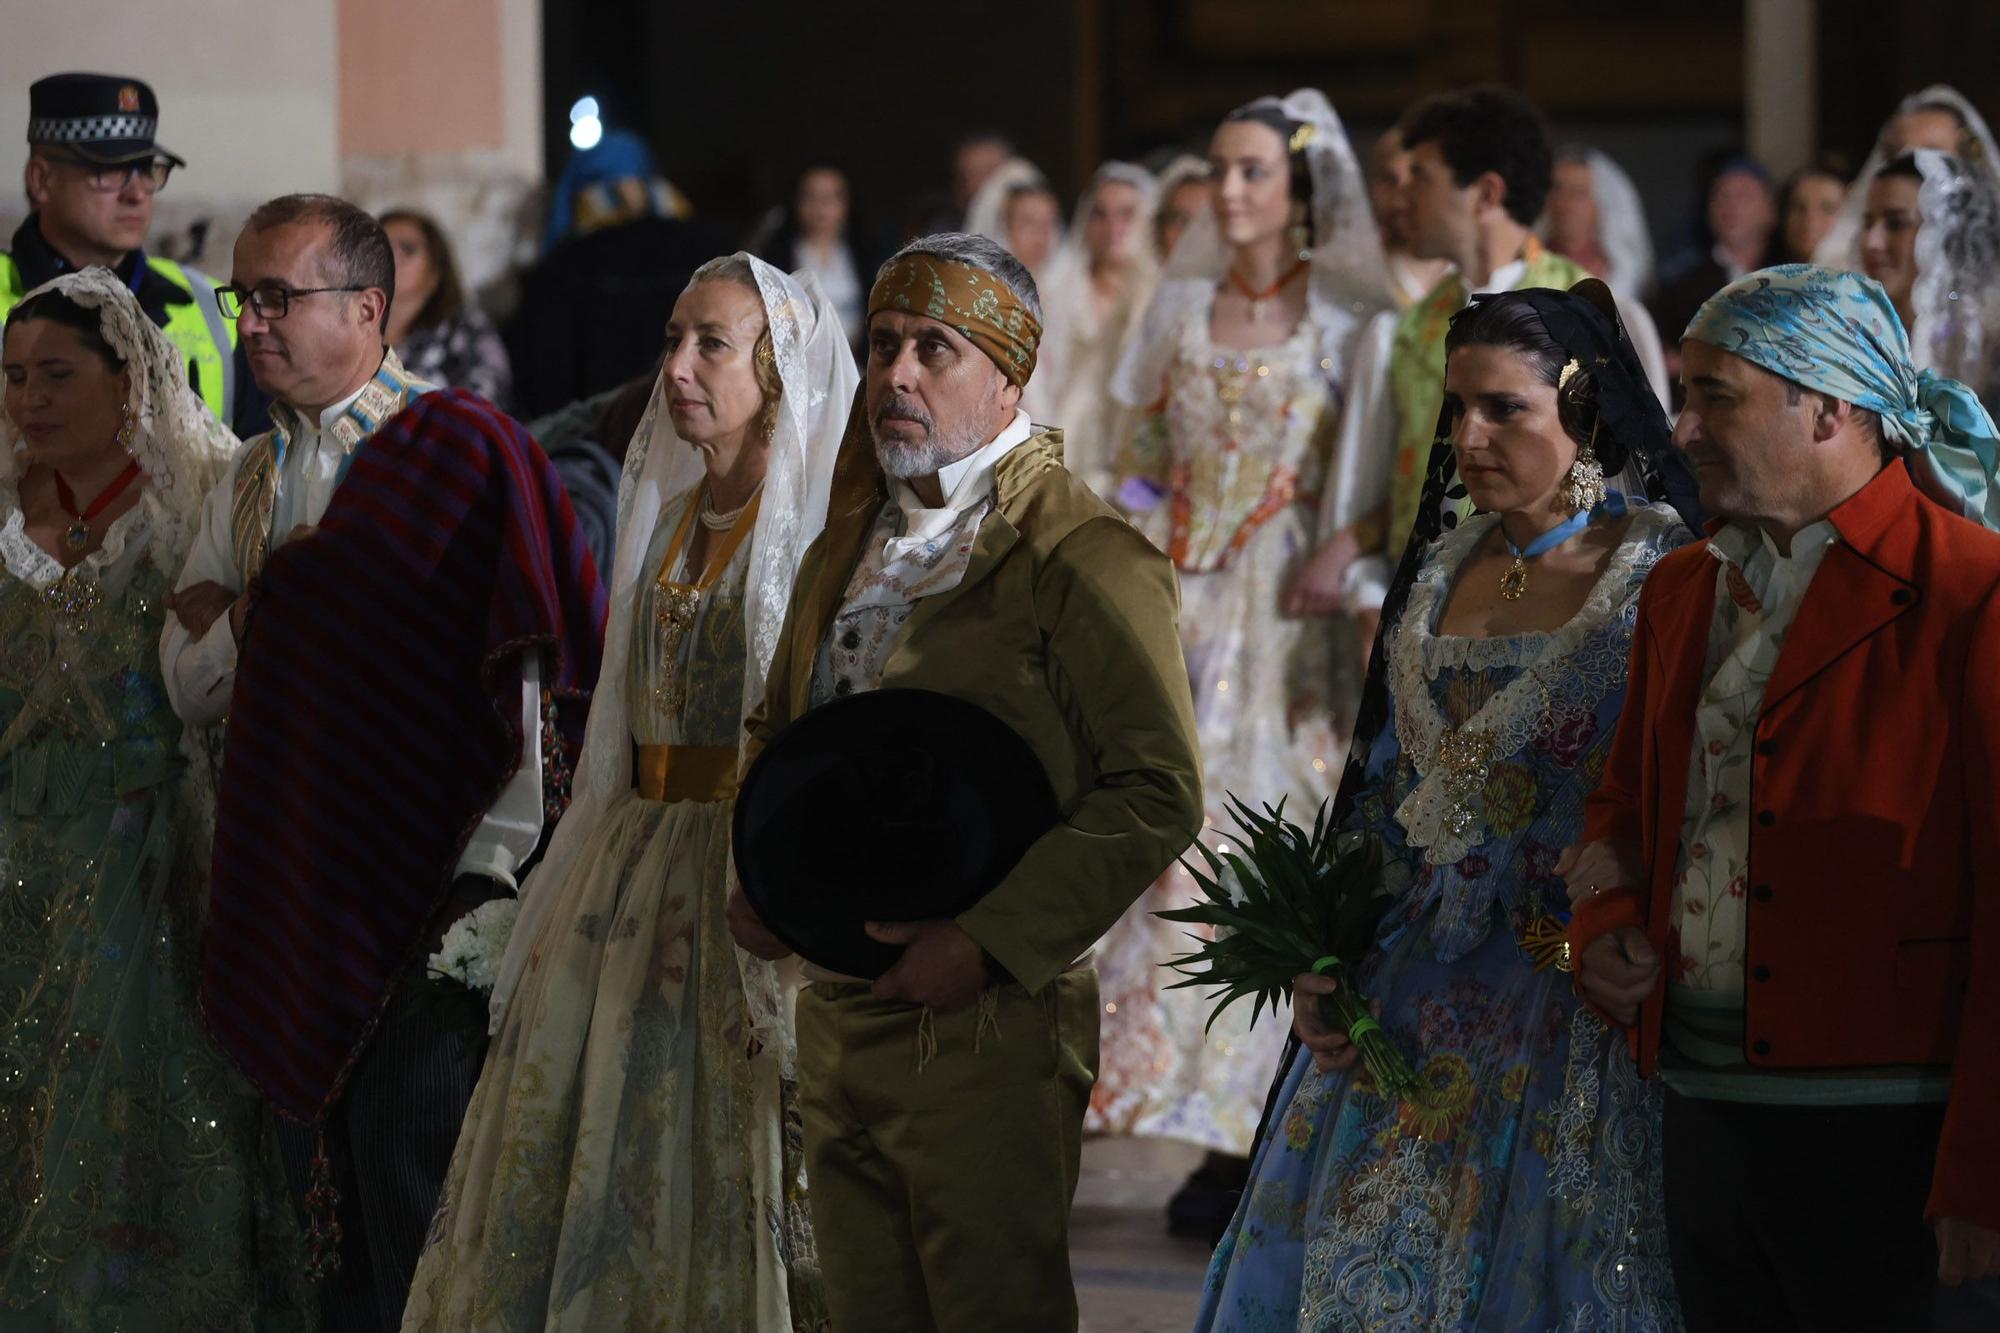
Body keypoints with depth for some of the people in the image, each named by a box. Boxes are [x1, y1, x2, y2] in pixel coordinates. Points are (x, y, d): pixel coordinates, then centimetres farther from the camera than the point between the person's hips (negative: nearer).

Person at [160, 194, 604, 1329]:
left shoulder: (459, 449, -8)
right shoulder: (249, 485, 16)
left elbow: (515, 682, -12)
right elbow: (191, 685, 12)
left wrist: (489, 886, -17)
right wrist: (273, 616, -8)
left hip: (422, 891, -7)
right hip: (291, 912, 7)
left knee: (420, 1230, -6)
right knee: (330, 1223, 12)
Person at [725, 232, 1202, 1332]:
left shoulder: (1081, 560, -10)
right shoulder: (849, 549, 14)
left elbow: (1157, 792, -16)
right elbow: (776, 732, 26)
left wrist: (987, 941, -20)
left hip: (988, 1027, -7)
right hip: (835, 1023, 7)